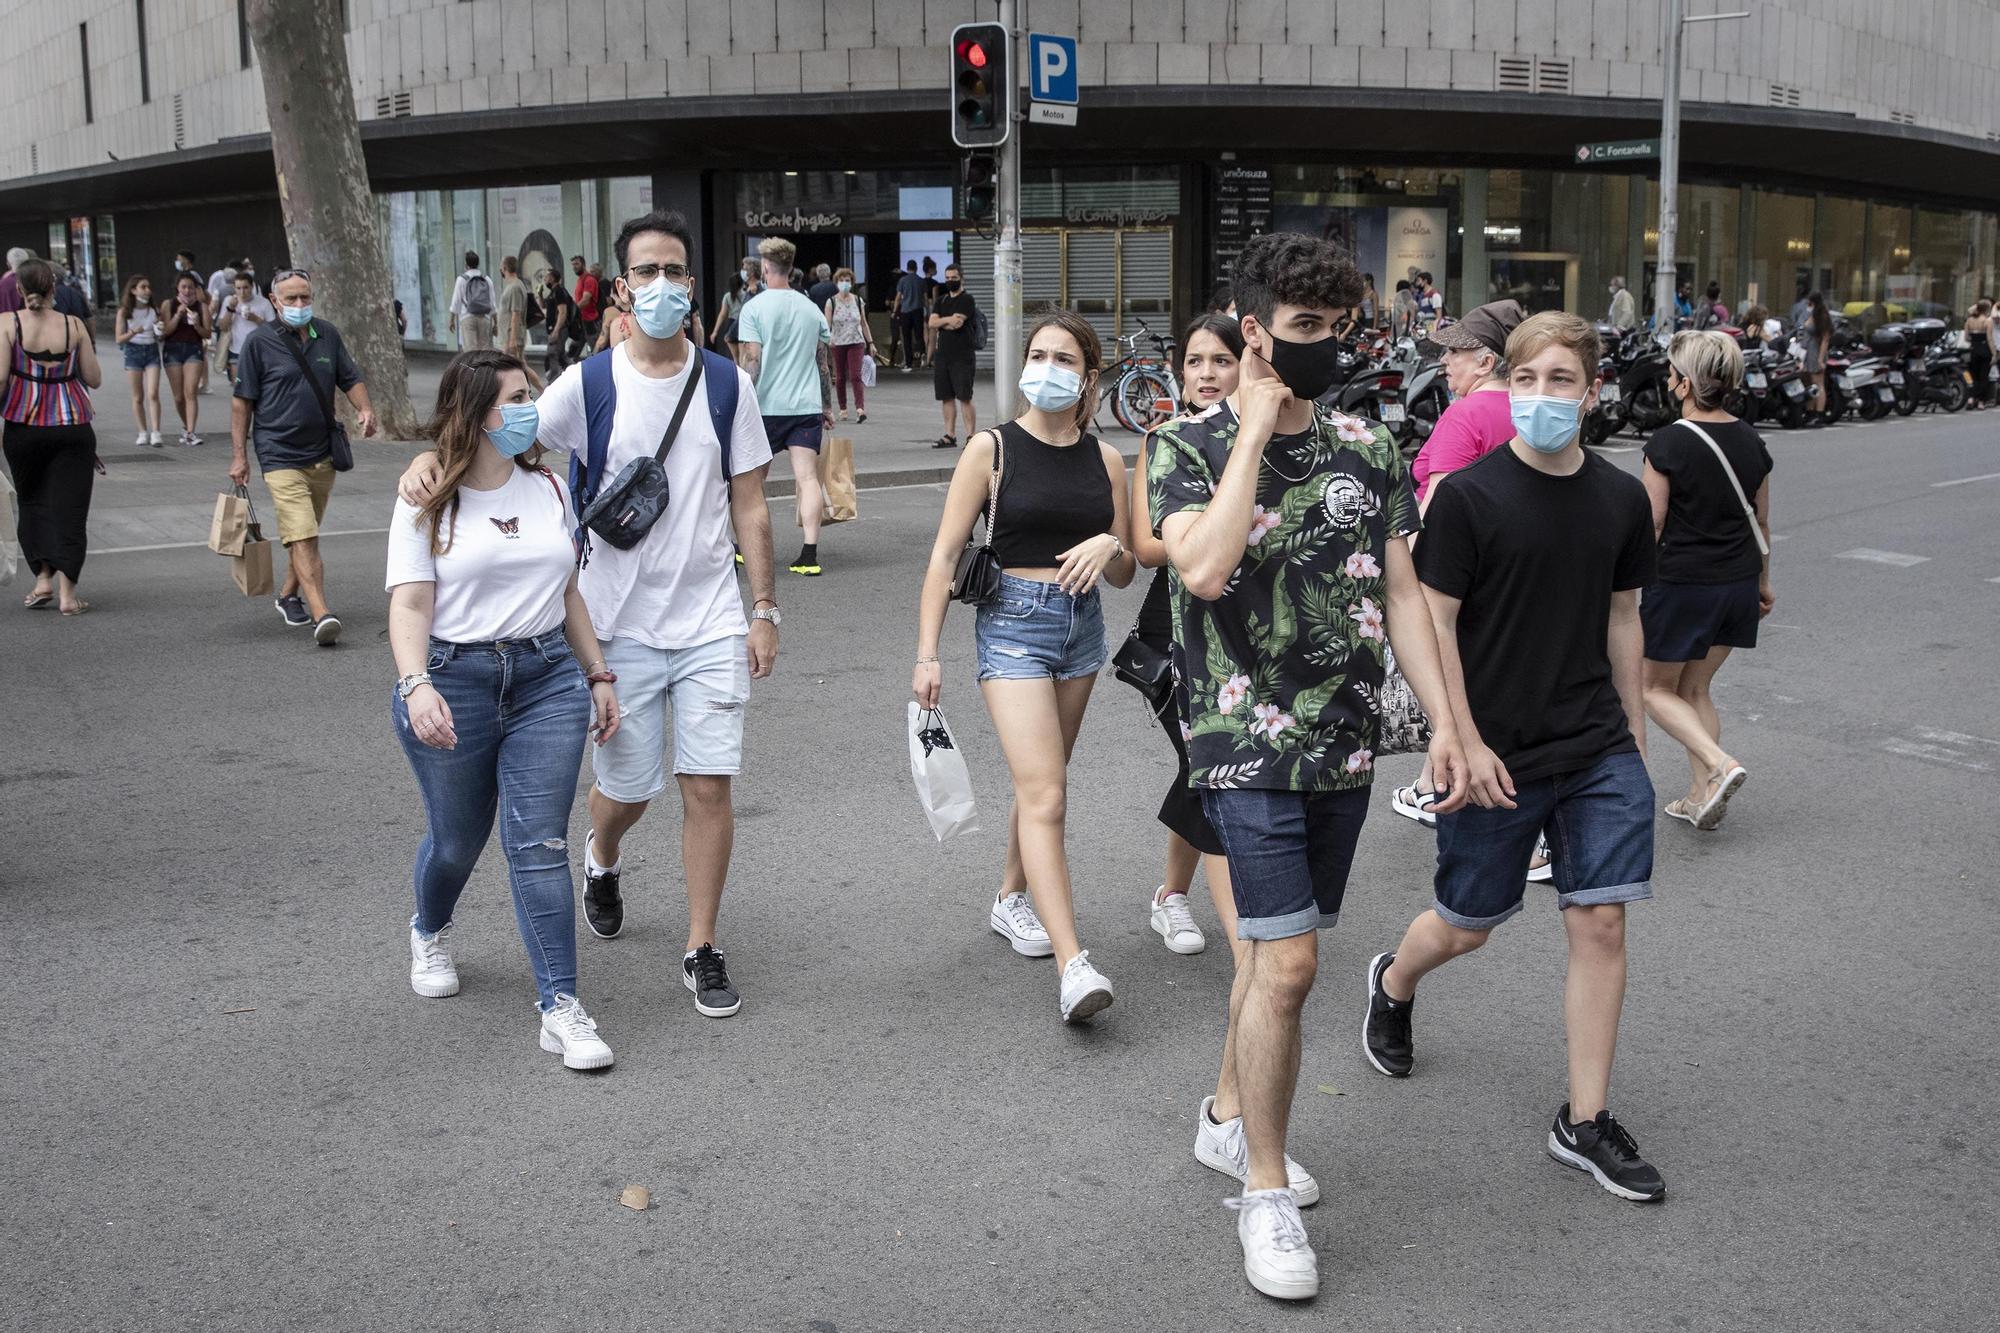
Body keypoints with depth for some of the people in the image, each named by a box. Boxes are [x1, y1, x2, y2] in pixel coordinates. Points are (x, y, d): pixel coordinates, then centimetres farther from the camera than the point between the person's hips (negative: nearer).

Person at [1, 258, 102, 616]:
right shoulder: (74, 325, -1)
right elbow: (94, 379, 1)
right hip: (73, 426, 0)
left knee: (33, 502, 18)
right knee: (69, 506, 3)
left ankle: (43, 577, 8)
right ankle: (67, 593, -1)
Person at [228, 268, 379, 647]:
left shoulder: (327, 335, 8)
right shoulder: (259, 342, -5)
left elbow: (351, 378, 16)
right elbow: (242, 401, -3)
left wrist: (364, 408, -6)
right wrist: (240, 455, -5)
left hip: (323, 454, 5)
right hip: (280, 456, -5)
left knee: (304, 535, 17)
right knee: (303, 538, -16)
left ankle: (289, 595, 37)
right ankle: (322, 615, -25)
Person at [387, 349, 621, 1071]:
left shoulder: (549, 489, 10)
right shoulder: (427, 504, -3)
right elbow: (410, 605, -11)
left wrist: (598, 675, 14)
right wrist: (414, 685, -27)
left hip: (547, 680, 2)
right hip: (454, 681, -2)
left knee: (540, 844, -6)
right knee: (457, 839, 13)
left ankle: (560, 1007, -4)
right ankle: (430, 931, 47)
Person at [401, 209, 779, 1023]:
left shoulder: (726, 385, 2)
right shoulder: (587, 385, -4)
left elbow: (749, 505, 5)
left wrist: (765, 608, 2)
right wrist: (433, 459, -29)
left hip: (712, 621, 1)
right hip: (620, 626, -1)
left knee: (709, 784, -3)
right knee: (626, 786, 10)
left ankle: (702, 951, 12)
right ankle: (602, 858, 47)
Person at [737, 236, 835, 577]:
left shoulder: (754, 308, -5)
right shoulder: (810, 308, 9)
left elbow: (752, 362, -11)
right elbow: (823, 361, 13)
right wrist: (827, 407, 20)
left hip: (768, 405, -3)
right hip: (807, 405, 3)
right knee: (807, 477, -4)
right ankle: (810, 553, -13)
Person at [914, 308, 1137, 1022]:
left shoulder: (1105, 459, 7)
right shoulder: (991, 448, -4)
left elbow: (1126, 574, 11)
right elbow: (945, 555, -6)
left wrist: (1109, 547, -13)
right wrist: (927, 654, -11)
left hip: (1082, 623, 5)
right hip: (1013, 621, -5)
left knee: (1040, 783, 15)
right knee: (1046, 797, -13)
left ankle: (1011, 898, 38)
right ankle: (1072, 965, -17)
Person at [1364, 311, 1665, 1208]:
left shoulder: (1621, 499, 4)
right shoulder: (1469, 495, -11)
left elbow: (1622, 618, 13)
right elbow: (1434, 624, -10)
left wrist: (1633, 731, 14)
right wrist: (1468, 744, -13)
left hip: (1599, 752, 4)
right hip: (1497, 756, -3)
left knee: (1601, 924, 0)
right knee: (1465, 928, 10)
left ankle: (1585, 1123, 13)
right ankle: (1393, 984, 45)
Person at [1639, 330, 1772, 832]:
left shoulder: (1668, 443, -16)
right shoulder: (1750, 441, 3)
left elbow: (1650, 527, -15)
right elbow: (1761, 521, 11)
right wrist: (1762, 581, 21)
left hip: (1681, 584, -6)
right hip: (1738, 583, 6)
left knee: (1657, 689, 11)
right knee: (1695, 688, 18)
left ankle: (1720, 764, -9)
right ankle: (1701, 798, 16)